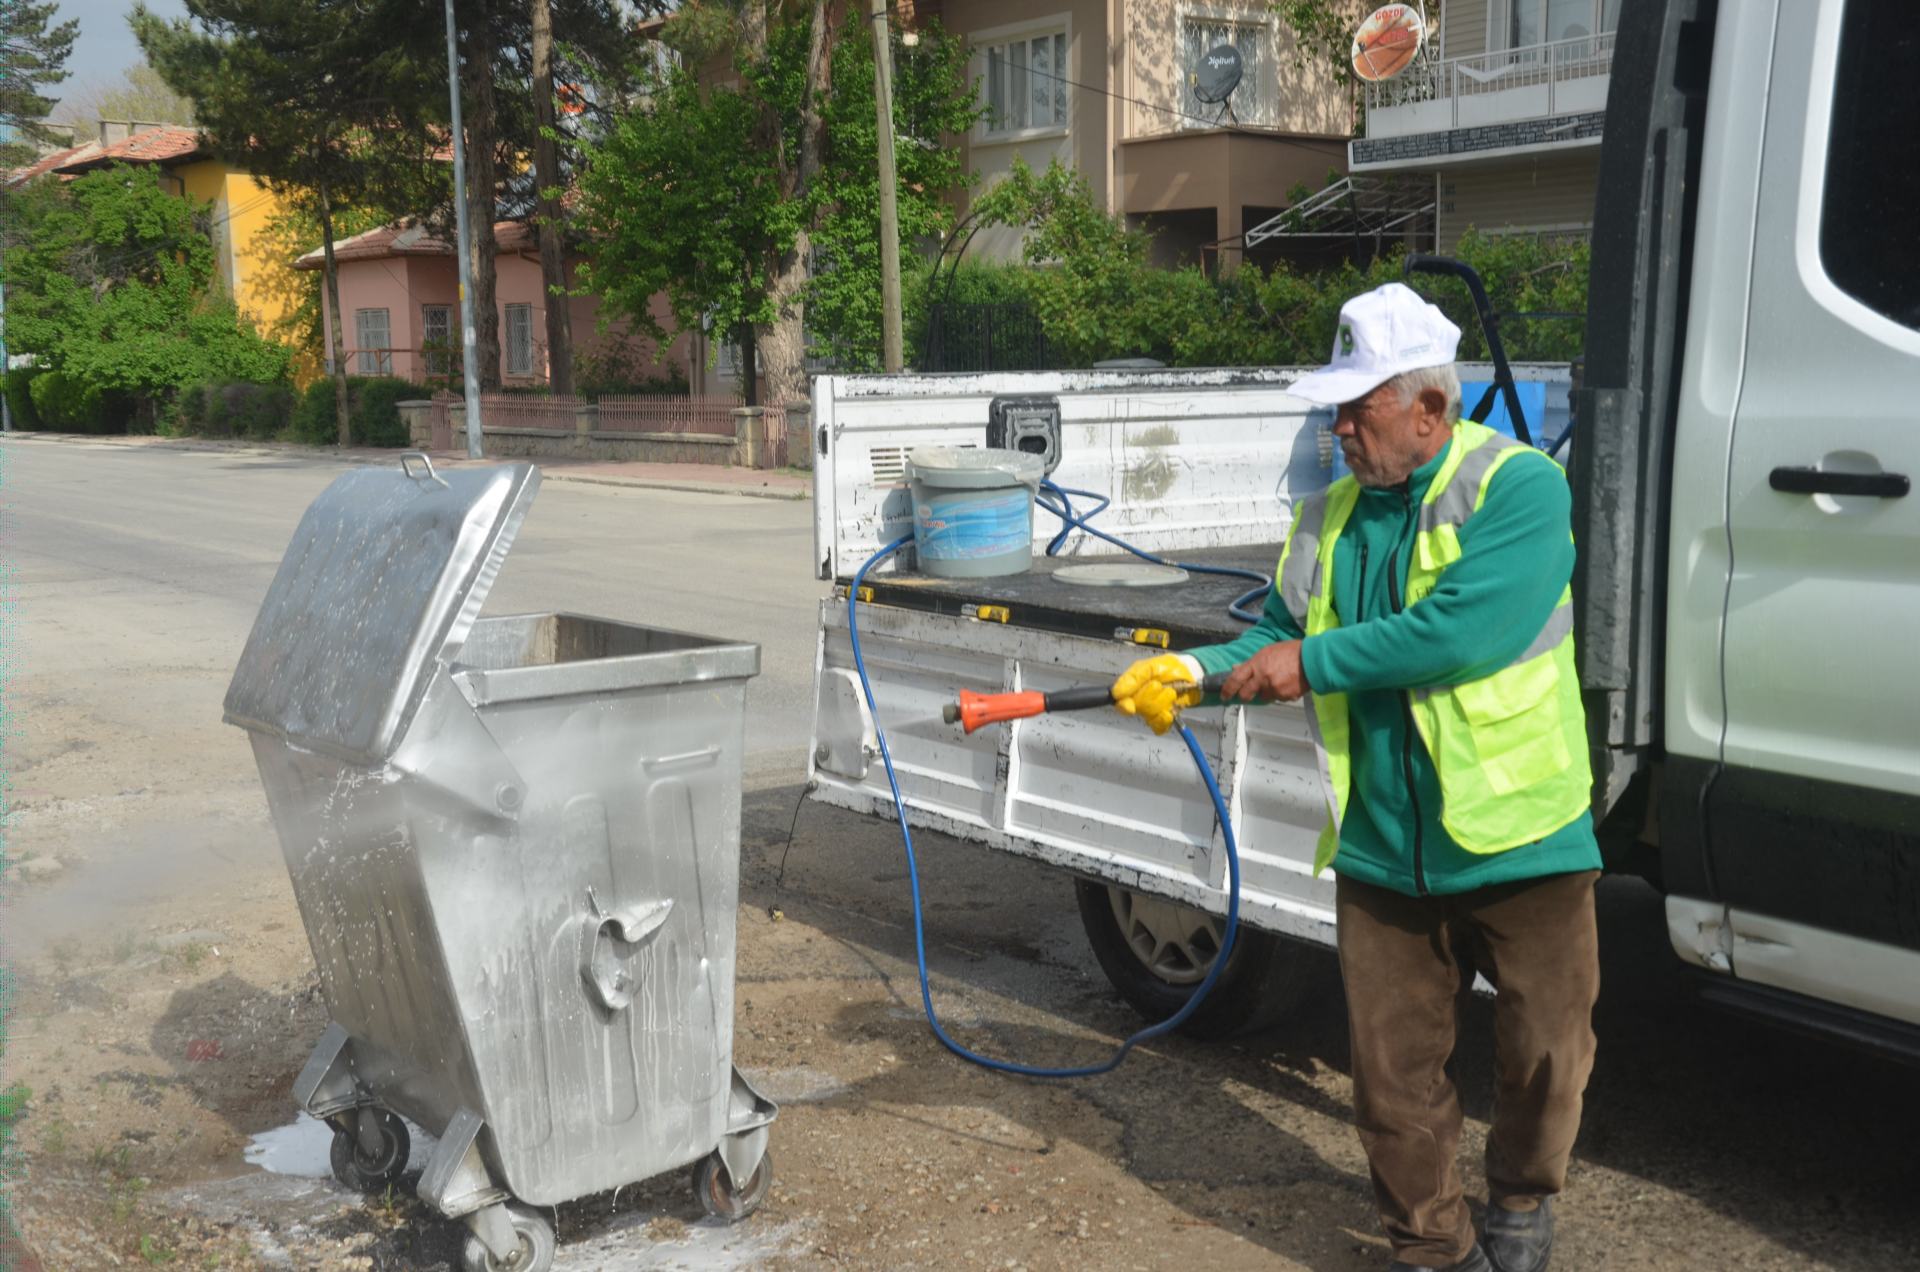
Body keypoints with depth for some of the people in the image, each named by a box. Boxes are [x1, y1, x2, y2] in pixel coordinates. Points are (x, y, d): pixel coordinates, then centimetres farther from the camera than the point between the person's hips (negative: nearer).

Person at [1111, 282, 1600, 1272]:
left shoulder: (1519, 486, -11)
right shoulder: (1330, 515, 8)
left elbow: (1462, 631, -24)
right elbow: (1279, 635, 13)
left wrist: (1314, 662, -16)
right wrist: (1187, 673, -5)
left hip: (1519, 837, -4)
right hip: (1379, 850, 4)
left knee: (1543, 1055, 11)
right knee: (1394, 1076, 9)